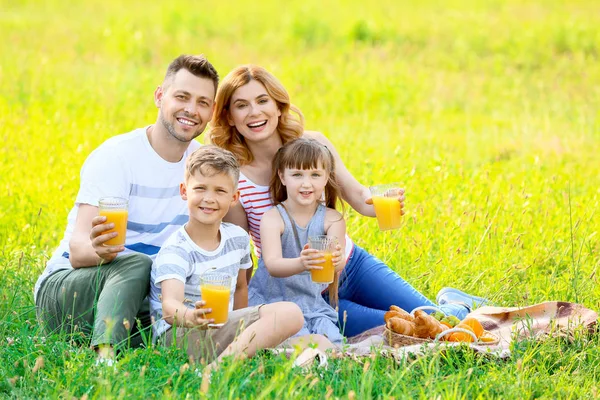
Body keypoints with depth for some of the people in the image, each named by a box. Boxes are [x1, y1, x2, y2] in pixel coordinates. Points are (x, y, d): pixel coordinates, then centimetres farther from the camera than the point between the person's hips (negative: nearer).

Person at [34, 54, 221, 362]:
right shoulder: (116, 156, -16)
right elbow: (77, 252, -25)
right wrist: (99, 251, -50)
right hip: (64, 286, -5)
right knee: (137, 263, -36)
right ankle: (104, 352, -50)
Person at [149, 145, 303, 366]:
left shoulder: (238, 237, 7)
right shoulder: (176, 250, -15)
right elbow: (169, 306, -32)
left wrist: (241, 329, 18)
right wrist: (189, 317, -53)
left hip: (221, 331, 8)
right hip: (178, 335, -8)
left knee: (290, 313, -14)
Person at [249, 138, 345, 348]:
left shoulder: (332, 219, -1)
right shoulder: (272, 218, -9)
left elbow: (337, 260, -17)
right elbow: (272, 265, -23)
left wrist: (336, 260, -44)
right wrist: (301, 264, -46)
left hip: (313, 304, 3)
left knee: (332, 342, -23)